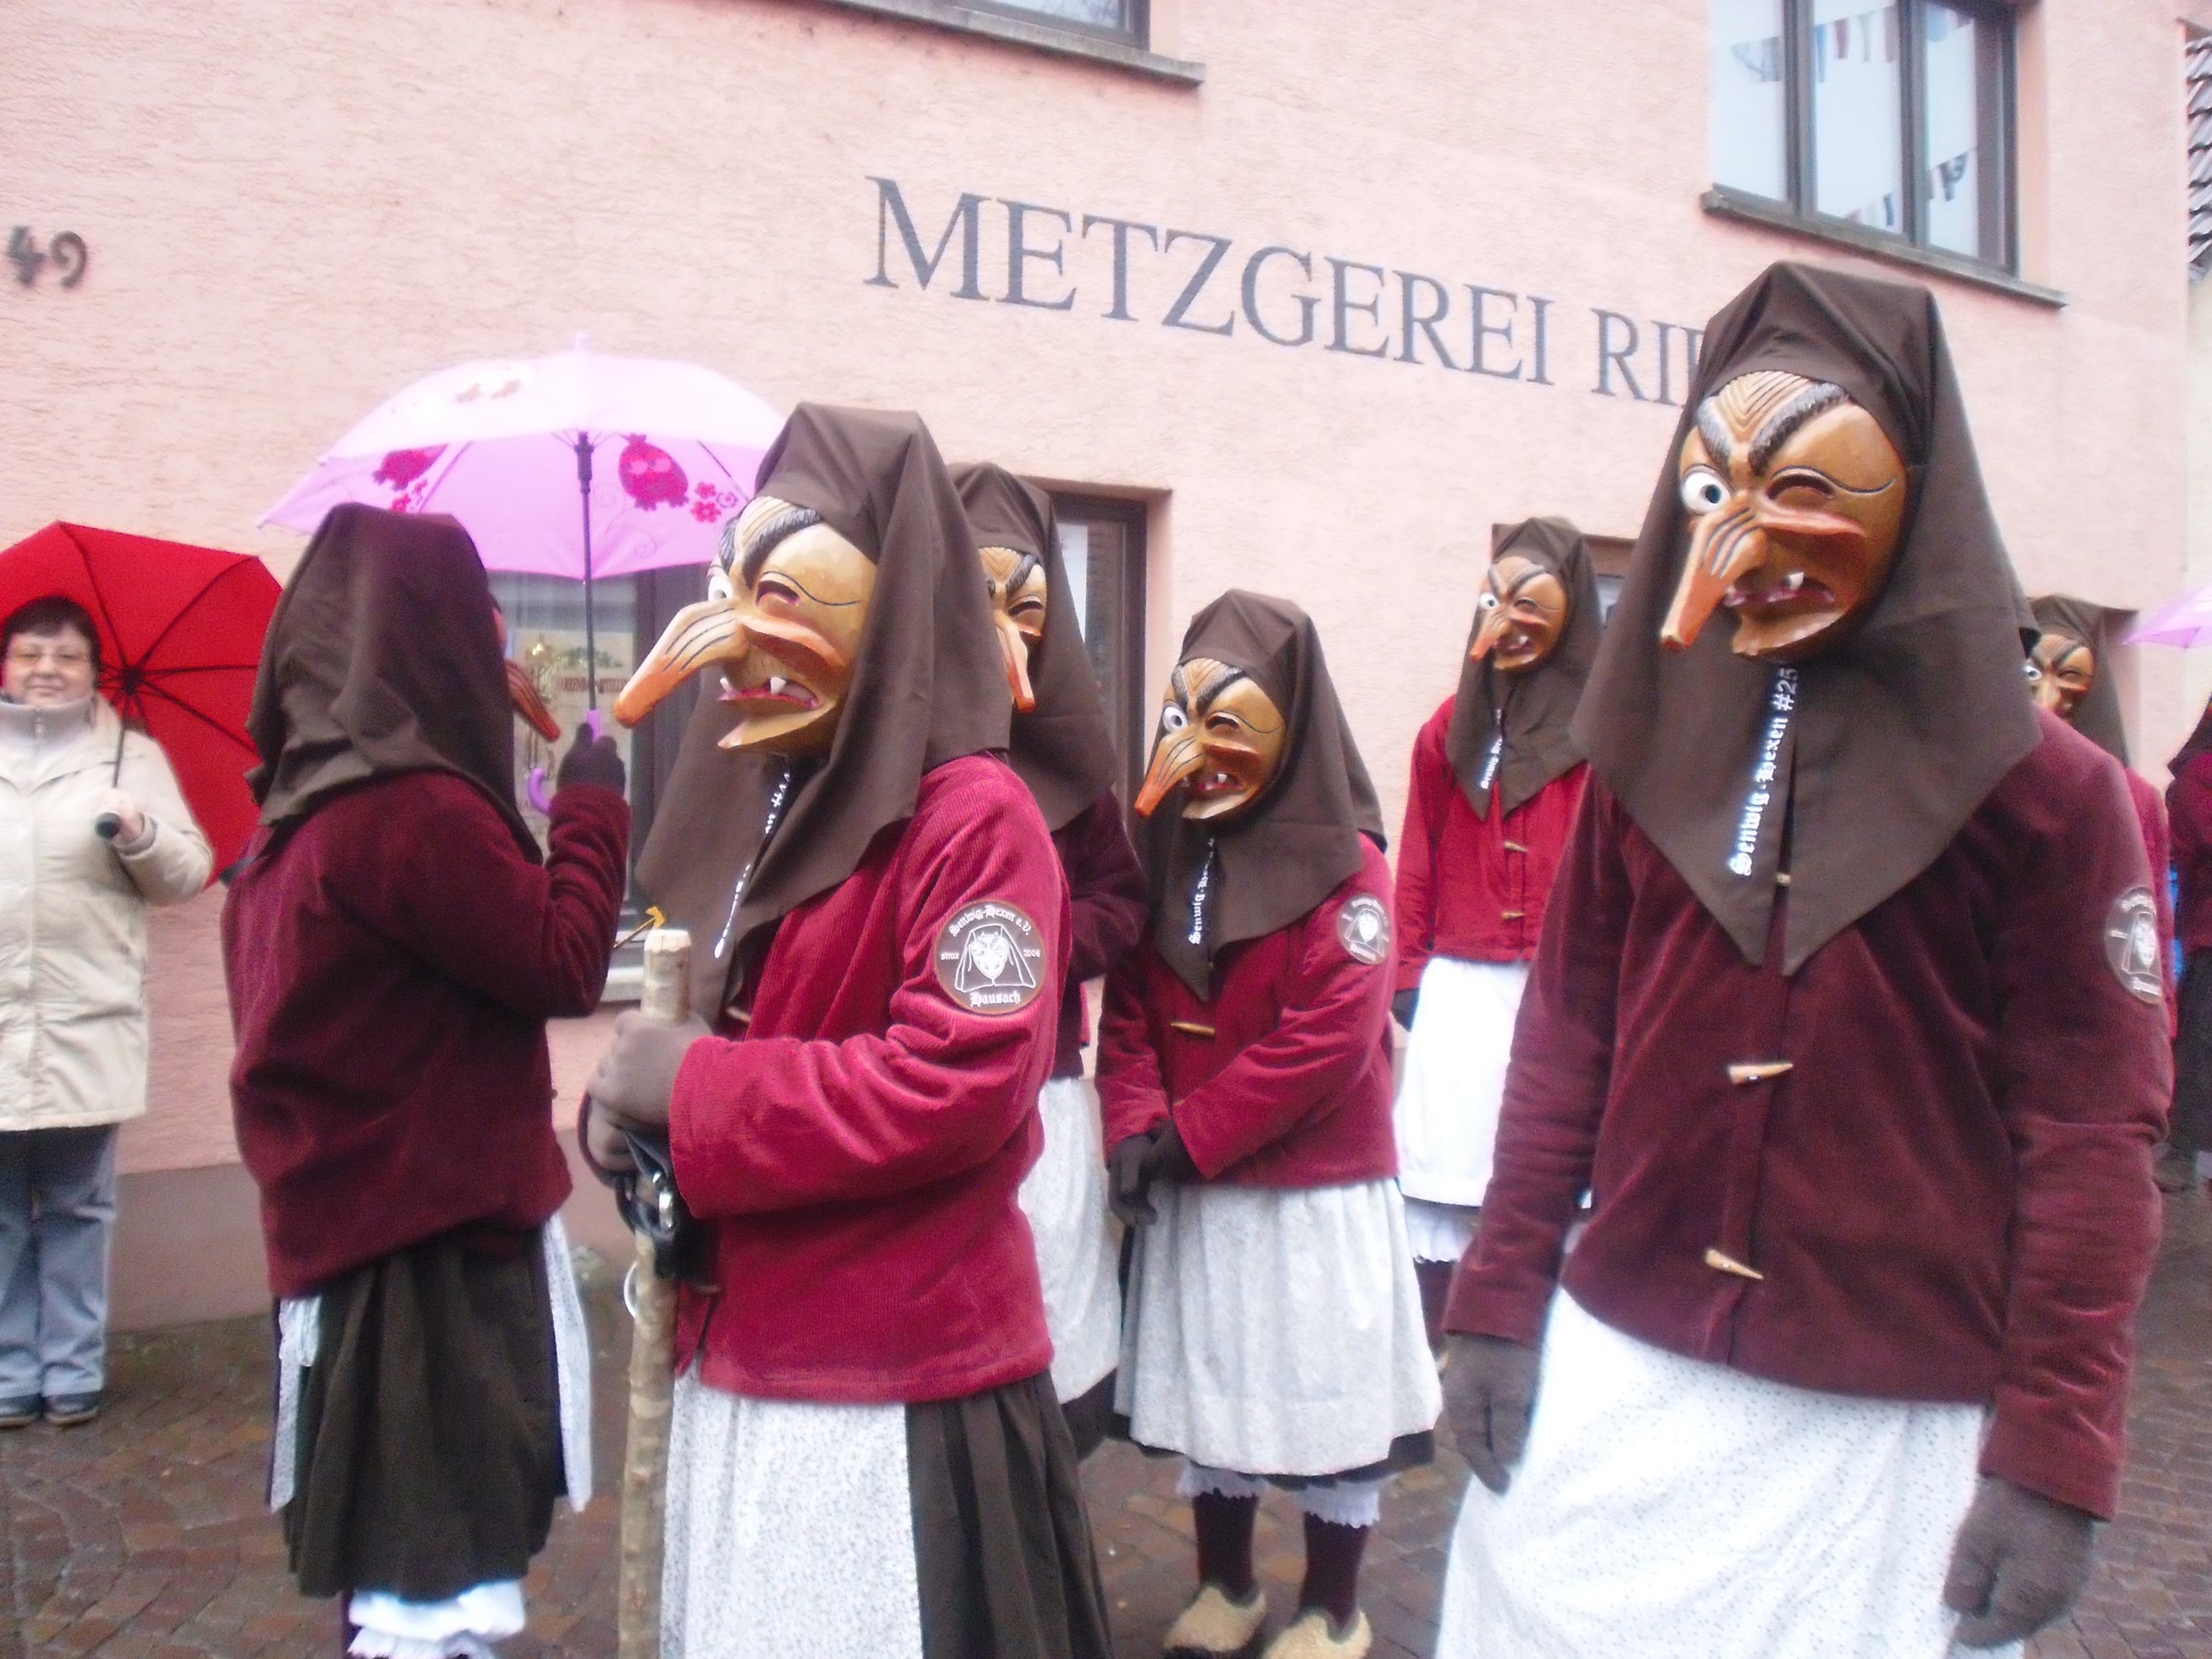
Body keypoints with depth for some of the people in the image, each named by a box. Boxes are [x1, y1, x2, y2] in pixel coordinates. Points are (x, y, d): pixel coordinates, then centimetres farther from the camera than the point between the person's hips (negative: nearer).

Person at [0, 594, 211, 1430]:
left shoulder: (134, 756, 7)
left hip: (85, 1025, -1)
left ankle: (72, 1371, 18)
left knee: (76, 1211, 8)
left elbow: (188, 872, 2)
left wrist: (141, 835, -16)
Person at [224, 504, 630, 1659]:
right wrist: (591, 806, -3)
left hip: (344, 1238, 10)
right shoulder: (418, 810, -20)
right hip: (440, 1255, -10)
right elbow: (565, 966, -15)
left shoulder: (295, 809, 9)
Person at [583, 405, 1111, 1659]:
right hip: (741, 1357, 8)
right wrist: (631, 1100, -3)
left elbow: (955, 1086, -25)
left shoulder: (973, 817, -17)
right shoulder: (757, 796, 11)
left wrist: (693, 1091, -18)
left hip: (898, 1389, -8)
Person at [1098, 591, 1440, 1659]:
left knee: (1325, 1395, 8)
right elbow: (1127, 1008, 1)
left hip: (1318, 1191, -5)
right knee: (1208, 1388, 17)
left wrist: (1185, 1135, -19)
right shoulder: (1165, 858, 5)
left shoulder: (1346, 866, -13)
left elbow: (1329, 1038, -21)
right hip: (1196, 1190, 5)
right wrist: (1136, 1128, -16)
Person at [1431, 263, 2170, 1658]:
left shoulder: (2045, 788, -5)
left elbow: (2093, 1131, -6)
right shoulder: (1655, 739, 4)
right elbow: (1566, 1036, 5)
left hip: (1895, 1426, -3)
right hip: (1614, 1383, 3)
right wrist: (1498, 1304, 3)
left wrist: (2056, 1452, -8)